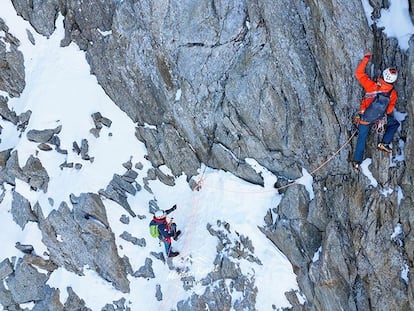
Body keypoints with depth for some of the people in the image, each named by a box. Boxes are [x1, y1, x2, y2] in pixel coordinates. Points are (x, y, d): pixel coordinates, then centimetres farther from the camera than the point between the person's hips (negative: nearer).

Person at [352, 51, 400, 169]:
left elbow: (359, 73, -19)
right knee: (395, 124, 25)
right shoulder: (393, 94, -19)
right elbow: (389, 110, -5)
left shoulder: (371, 85, -27)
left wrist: (366, 58, -10)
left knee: (362, 138, 17)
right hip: (378, 118, 0)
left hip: (364, 119, 0)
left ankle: (357, 161, 25)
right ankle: (384, 143, 18)